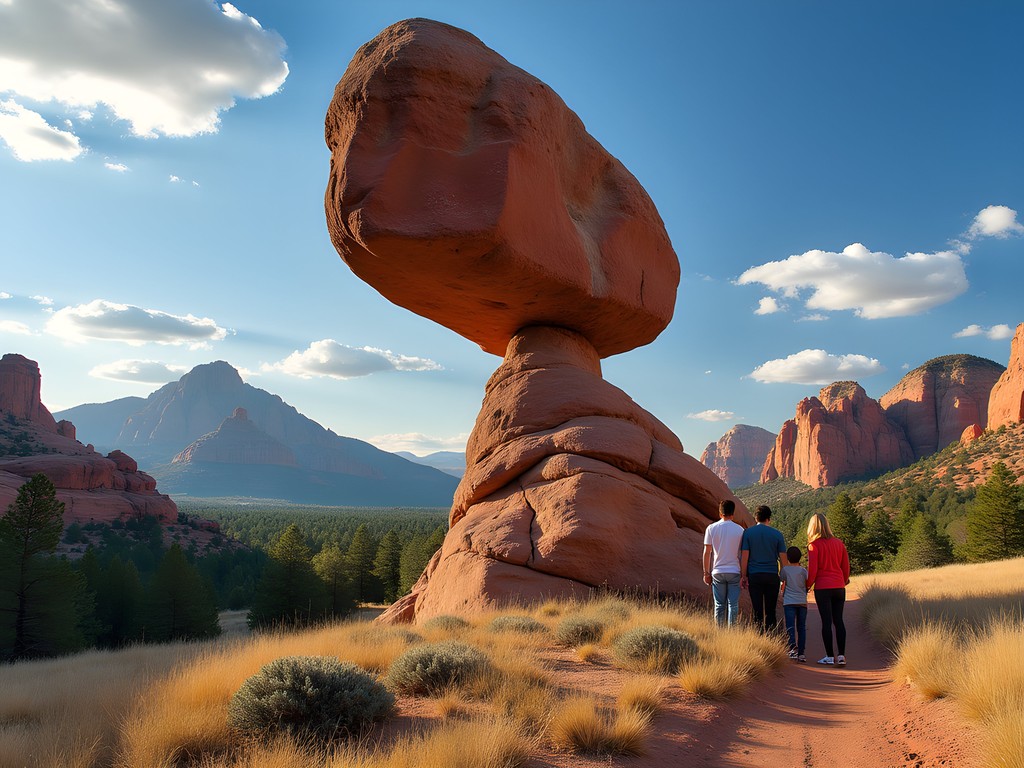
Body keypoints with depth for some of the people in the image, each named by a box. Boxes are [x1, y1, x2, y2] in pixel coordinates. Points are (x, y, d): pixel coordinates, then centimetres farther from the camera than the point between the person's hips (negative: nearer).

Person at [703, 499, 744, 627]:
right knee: (733, 605, 4)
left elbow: (707, 552, -1)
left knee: (719, 605, 7)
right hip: (734, 572, -1)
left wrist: (706, 573, 6)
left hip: (717, 572, 1)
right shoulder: (740, 530, -2)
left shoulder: (711, 528, -1)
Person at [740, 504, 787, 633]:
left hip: (754, 576, -1)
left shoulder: (748, 532, 1)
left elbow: (744, 556, -3)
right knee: (770, 611, 7)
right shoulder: (777, 534, 3)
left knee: (757, 610, 2)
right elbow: (782, 558, 3)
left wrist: (743, 576, 1)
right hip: (772, 576, 1)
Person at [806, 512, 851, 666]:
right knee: (838, 620, 9)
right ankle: (841, 655, 4)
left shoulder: (814, 545, -7)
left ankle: (829, 656, 2)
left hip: (822, 587, -4)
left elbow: (812, 569, -9)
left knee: (826, 621, 0)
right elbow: (846, 566, 13)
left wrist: (808, 585, 6)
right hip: (839, 587, 4)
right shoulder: (839, 543, 7)